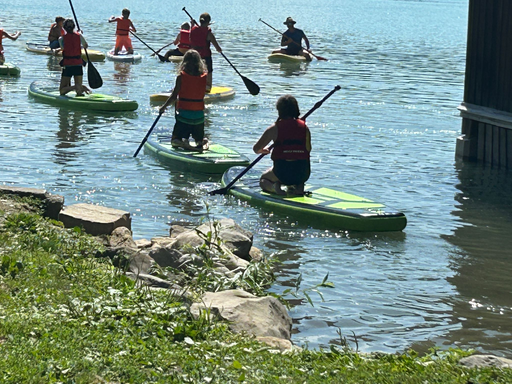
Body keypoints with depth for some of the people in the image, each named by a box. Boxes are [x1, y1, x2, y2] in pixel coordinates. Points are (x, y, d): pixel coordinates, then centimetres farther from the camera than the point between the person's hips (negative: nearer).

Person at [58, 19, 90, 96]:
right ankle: (80, 87, -26)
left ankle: (75, 87, -23)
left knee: (62, 91, 5)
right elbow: (86, 46, 16)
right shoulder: (79, 36, -1)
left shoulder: (61, 39, -6)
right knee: (79, 92, 9)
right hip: (78, 65, 2)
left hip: (67, 66, -2)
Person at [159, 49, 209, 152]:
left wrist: (164, 107, 6)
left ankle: (183, 142, -24)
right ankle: (201, 143, -12)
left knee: (175, 140, 7)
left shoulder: (181, 77, -11)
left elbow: (174, 96, -8)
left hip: (183, 113, -3)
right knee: (199, 139, 21)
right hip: (199, 114, 3)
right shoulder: (204, 77, -4)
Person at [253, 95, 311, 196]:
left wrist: (262, 151, 28)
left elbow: (256, 148, 4)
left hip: (282, 173, -2)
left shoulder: (275, 128, -2)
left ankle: (274, 186, -6)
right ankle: (298, 186, 8)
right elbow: (308, 149, 12)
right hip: (303, 174, 2)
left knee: (263, 180, 28)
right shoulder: (304, 127, 5)